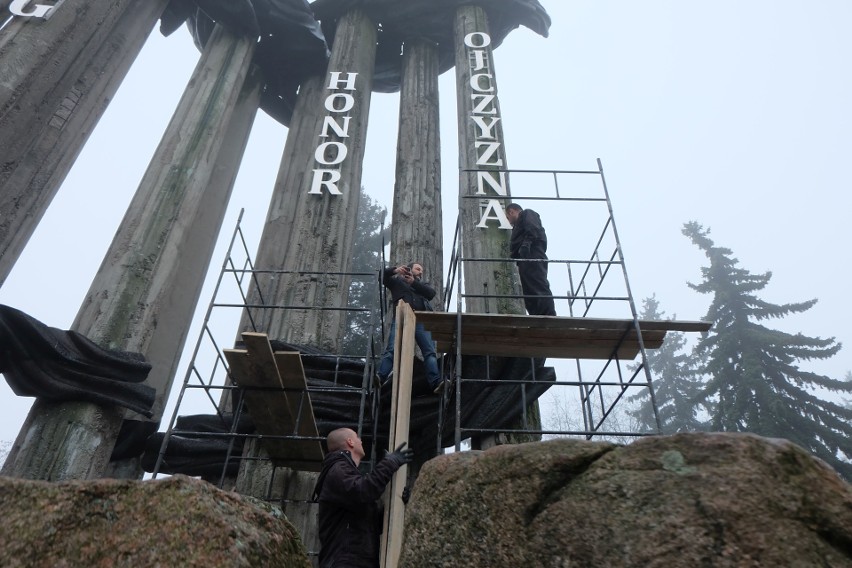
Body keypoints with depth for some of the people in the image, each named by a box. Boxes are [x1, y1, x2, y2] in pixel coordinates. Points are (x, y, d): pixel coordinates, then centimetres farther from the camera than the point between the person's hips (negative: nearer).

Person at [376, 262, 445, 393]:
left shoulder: (423, 284, 34)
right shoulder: (397, 281, 28)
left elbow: (431, 293, 11)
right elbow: (383, 277, 11)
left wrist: (414, 282, -2)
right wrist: (394, 270, -8)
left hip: (422, 321, 3)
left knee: (430, 352, -12)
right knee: (392, 350, -17)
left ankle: (435, 383, -21)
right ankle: (380, 378, -26)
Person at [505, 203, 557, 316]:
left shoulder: (527, 213, 13)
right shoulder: (520, 225, 38)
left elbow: (533, 229, -9)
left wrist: (526, 243, -23)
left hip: (532, 257, -9)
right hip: (528, 261, 9)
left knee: (539, 289, -21)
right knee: (530, 295, -2)